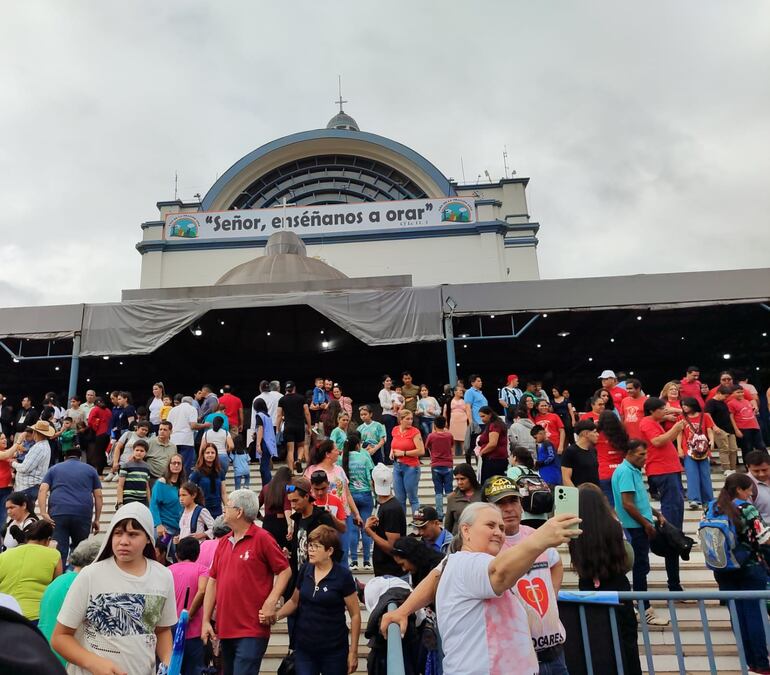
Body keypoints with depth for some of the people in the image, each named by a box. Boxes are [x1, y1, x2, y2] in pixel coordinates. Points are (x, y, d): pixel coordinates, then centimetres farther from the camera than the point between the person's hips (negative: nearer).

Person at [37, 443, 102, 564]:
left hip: (58, 514, 0)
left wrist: (43, 513, -2)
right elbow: (98, 496, 13)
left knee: (58, 552, -2)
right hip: (83, 515, 0)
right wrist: (96, 519, 16)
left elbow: (42, 490, 5)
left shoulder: (54, 469, 21)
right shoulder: (90, 470, 19)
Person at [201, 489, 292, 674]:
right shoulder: (223, 543, 8)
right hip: (225, 629, 7)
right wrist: (206, 620, 7)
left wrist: (271, 603, -18)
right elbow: (213, 581, 10)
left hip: (252, 631, -7)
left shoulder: (262, 538, -10)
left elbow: (285, 570, -8)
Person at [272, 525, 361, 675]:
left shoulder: (343, 575, -12)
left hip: (333, 650, -3)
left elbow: (355, 615, -7)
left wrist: (353, 652, -7)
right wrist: (276, 616, -4)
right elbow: (294, 601, 14)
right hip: (303, 648, 3)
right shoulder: (305, 571, 0)